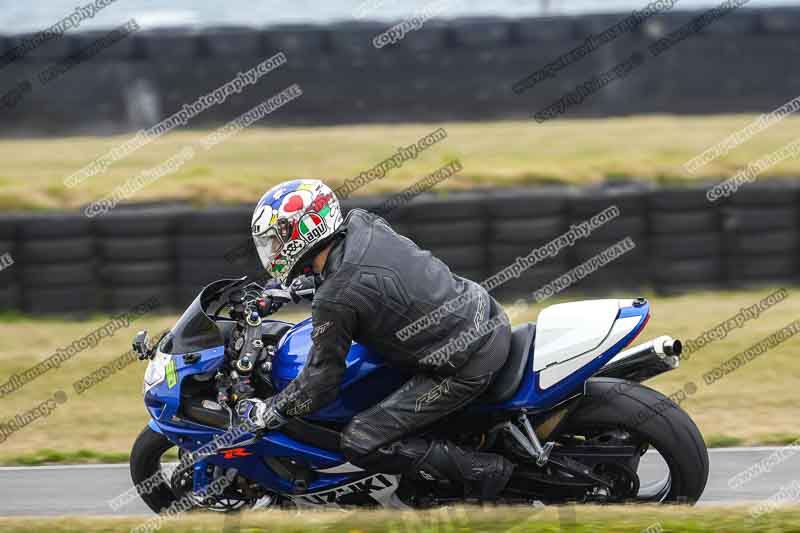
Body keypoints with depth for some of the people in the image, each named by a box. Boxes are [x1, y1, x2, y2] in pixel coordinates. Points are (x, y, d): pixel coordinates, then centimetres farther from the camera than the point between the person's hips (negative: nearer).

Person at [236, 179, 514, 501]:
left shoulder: (334, 302, -21)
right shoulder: (362, 223, 0)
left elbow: (320, 383, -11)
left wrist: (266, 413, 4)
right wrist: (279, 290, 33)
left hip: (466, 370, -8)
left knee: (360, 445, -5)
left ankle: (484, 470, -4)